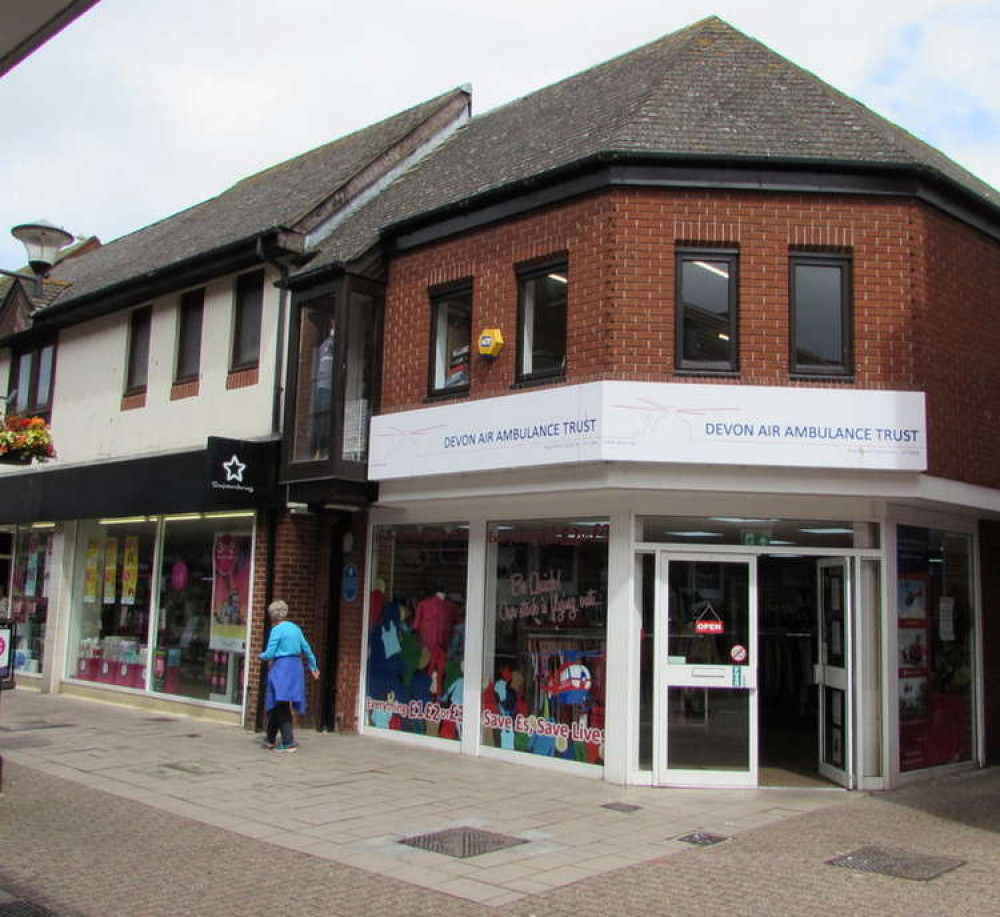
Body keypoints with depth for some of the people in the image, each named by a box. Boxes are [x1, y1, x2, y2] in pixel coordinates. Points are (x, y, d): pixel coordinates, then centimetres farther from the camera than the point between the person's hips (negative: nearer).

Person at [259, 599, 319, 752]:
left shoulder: (277, 630, -10)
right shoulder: (296, 628, 11)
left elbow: (269, 654, -12)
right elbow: (307, 649, 16)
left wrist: (261, 656, 11)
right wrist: (313, 666, 28)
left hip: (281, 668, -7)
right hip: (296, 667, 7)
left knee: (281, 706, -4)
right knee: (276, 704, 18)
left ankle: (289, 743, -8)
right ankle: (271, 739, 27)